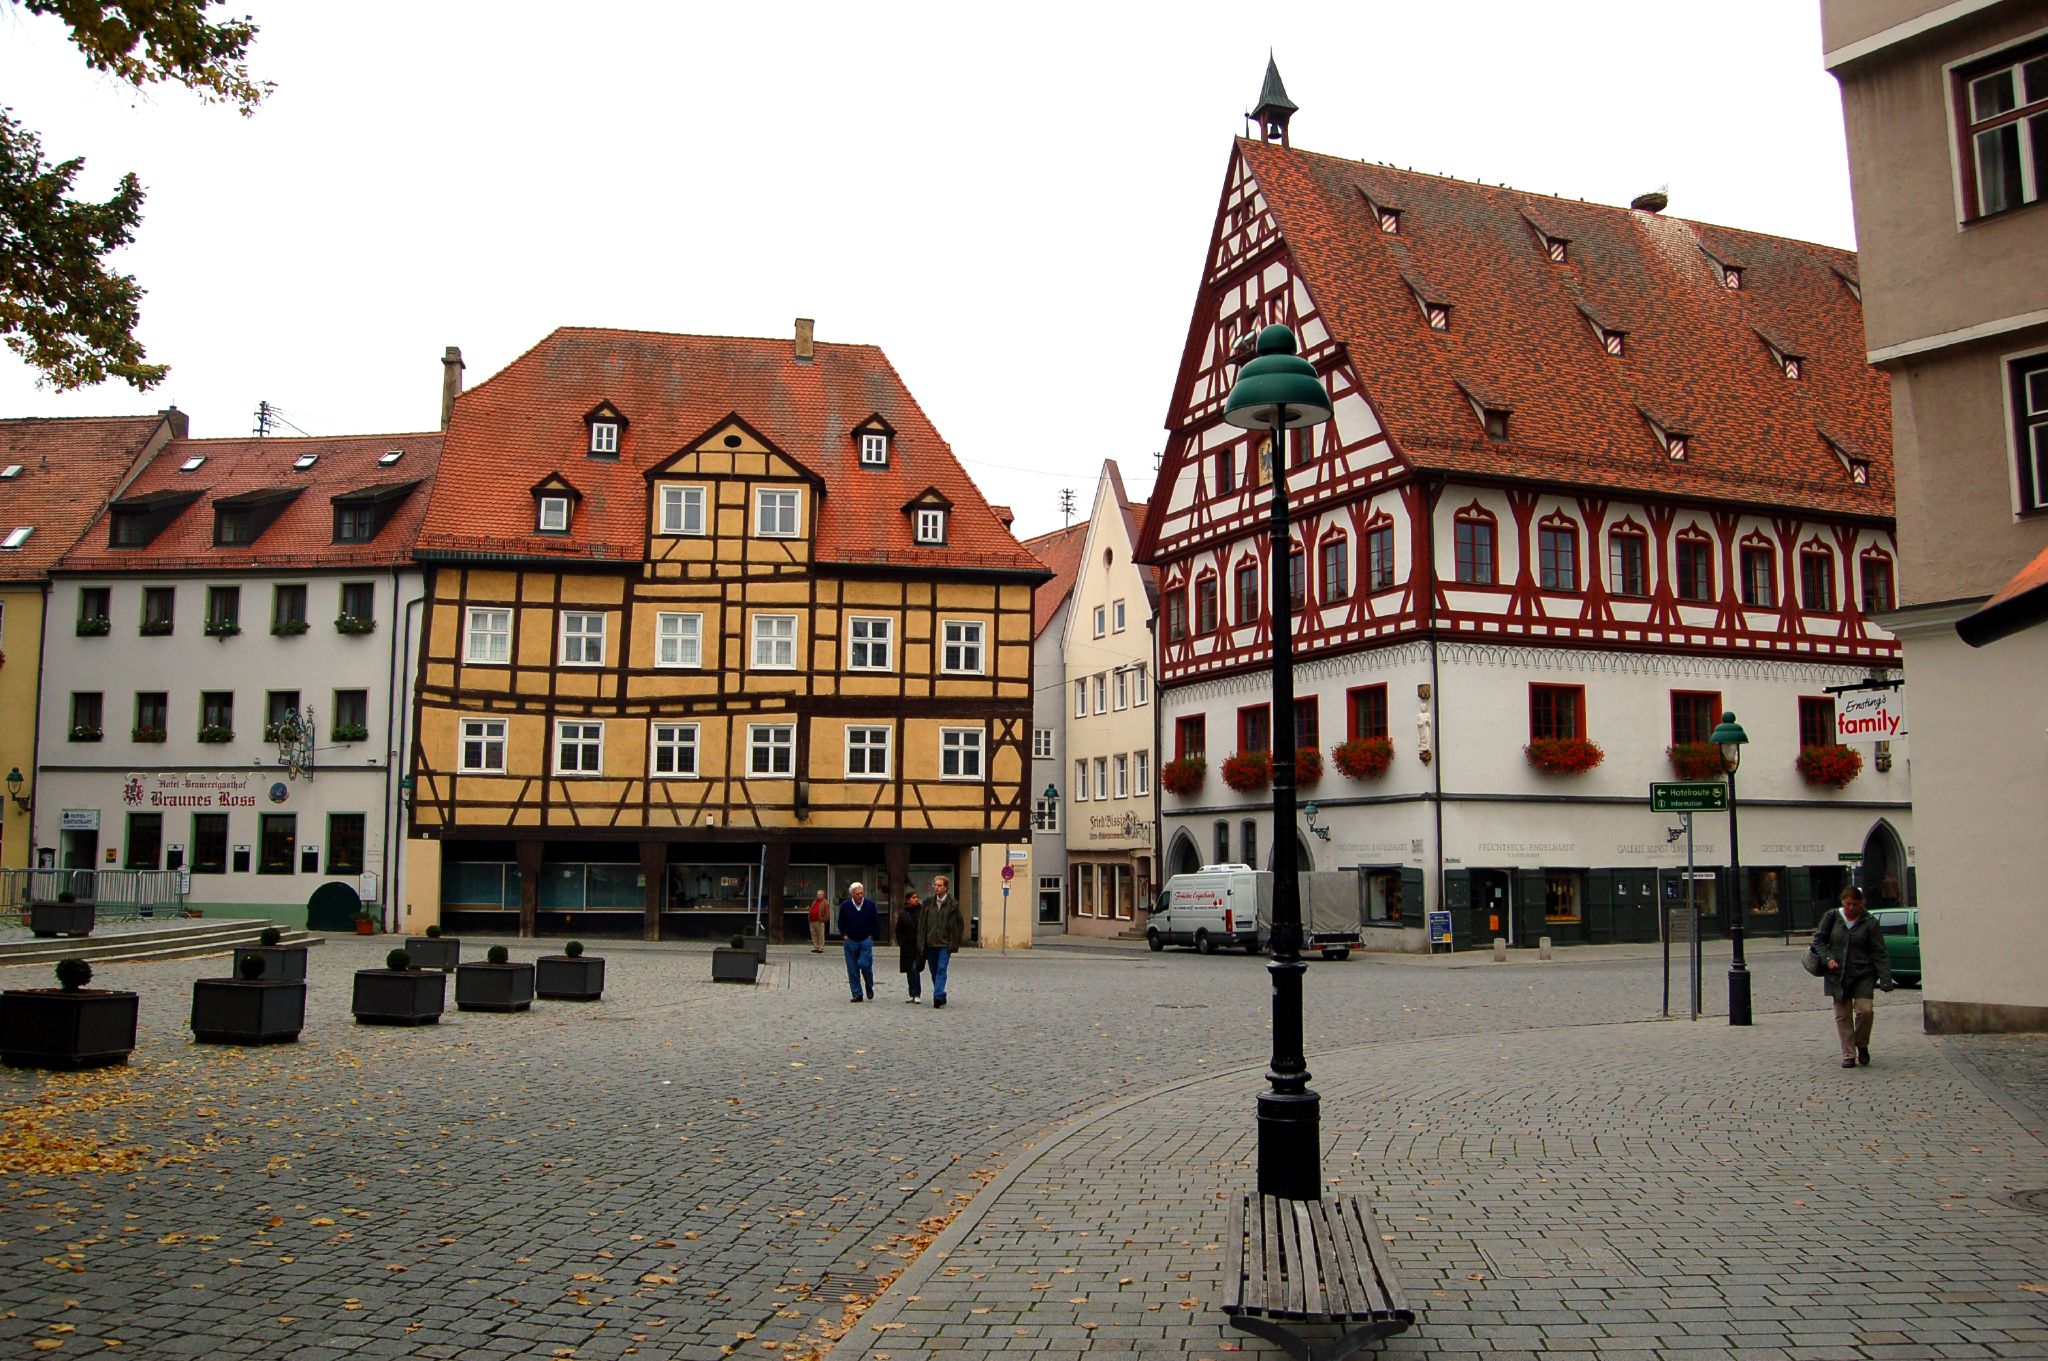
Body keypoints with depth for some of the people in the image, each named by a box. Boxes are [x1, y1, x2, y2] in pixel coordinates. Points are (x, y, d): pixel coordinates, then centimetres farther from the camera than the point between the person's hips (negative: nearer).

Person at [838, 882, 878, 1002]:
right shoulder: (845, 906, -2)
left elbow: (876, 922, 10)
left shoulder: (870, 905, -2)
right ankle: (857, 994, 8)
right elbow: (840, 923, 12)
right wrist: (844, 935, 3)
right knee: (853, 969, 1)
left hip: (866, 940, -1)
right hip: (850, 941, 1)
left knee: (865, 965, -13)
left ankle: (869, 987, 13)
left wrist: (871, 935, 2)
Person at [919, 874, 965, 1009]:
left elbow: (958, 925, 0)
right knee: (934, 972, 10)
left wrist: (954, 945, -6)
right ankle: (941, 996, 21)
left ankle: (938, 996, -18)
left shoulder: (953, 905, -2)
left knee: (941, 970, -14)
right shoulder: (928, 903, 6)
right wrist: (921, 942, 1)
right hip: (930, 943, 4)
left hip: (945, 944, -4)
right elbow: (921, 923, 9)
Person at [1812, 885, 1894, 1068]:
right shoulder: (1832, 917, 1)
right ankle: (1848, 1055, 12)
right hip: (1837, 975, 1)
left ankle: (1862, 1045, 14)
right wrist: (1828, 958, -10)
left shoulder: (1869, 923, -4)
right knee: (1842, 1015, 2)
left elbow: (1880, 953, -4)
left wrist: (1885, 980, -11)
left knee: (1865, 1010, -13)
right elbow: (1819, 939, 8)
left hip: (1863, 975, -1)